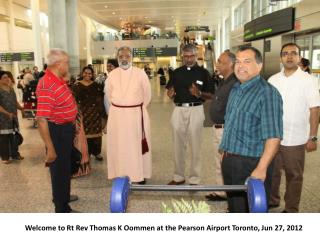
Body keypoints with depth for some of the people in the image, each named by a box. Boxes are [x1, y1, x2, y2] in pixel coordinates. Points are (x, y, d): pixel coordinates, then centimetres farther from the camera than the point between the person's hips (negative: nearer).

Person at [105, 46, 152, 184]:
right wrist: (119, 108, 10)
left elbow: (147, 95, 2)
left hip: (137, 114, -2)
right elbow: (109, 94, 12)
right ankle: (121, 174, 19)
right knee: (119, 144, 7)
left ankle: (139, 174, 17)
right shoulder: (112, 74, 2)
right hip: (117, 114, 2)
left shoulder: (140, 73, -4)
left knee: (137, 144, 5)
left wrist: (137, 109, 5)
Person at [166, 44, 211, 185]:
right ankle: (178, 176, 25)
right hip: (178, 110, 4)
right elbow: (169, 92, 11)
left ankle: (194, 179, 16)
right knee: (178, 145, 11)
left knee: (195, 145, 4)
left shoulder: (203, 72, 0)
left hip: (195, 110, -3)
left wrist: (199, 94, -22)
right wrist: (171, 94, -12)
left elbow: (210, 95, -3)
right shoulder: (176, 72, 10)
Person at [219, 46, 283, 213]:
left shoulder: (267, 93, -16)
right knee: (233, 206, 21)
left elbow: (273, 137, -22)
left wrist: (261, 169, -27)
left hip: (251, 165, -7)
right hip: (229, 161, 8)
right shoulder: (235, 90, 11)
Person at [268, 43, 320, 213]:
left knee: (293, 176, 10)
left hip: (295, 139, -4)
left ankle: (291, 209, 26)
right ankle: (272, 200, 38)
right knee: (271, 171, 17)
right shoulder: (273, 80, 5)